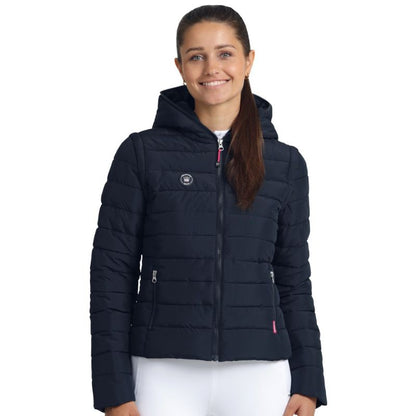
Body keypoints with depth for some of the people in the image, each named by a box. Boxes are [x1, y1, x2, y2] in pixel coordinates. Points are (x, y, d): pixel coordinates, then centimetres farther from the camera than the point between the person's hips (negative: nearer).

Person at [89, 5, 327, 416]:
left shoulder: (285, 163, 7)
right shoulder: (142, 153, 2)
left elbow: (294, 279, 10)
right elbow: (112, 273, 0)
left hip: (258, 373, 2)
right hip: (165, 371, -1)